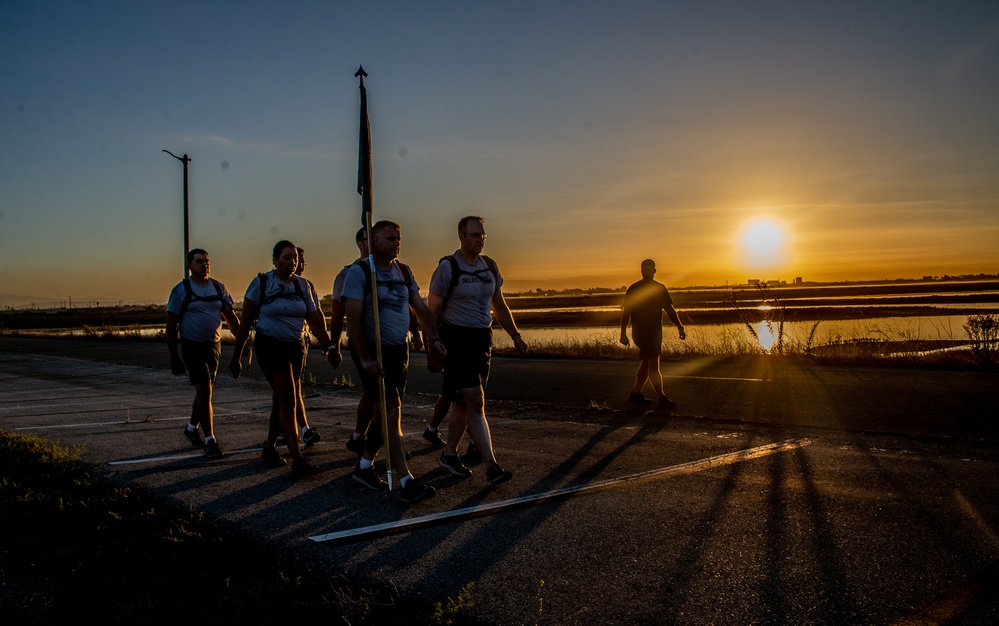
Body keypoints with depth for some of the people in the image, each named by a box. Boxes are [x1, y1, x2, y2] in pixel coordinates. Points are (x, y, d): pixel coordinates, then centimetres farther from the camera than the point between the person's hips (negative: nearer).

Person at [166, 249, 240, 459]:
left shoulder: (219, 288, 6)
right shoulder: (181, 290, -7)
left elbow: (231, 318, 11)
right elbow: (171, 325, -5)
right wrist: (174, 358, -7)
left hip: (214, 346, 5)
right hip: (192, 346, -5)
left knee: (204, 391, 15)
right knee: (204, 390, -13)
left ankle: (191, 428, 37)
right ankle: (210, 441, -9)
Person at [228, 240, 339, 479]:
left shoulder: (302, 285, 6)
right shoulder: (261, 283, -6)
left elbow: (314, 320, 5)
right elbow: (245, 322, -3)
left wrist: (328, 346, -7)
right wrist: (236, 356, -1)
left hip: (296, 348, 5)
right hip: (270, 346, -5)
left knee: (281, 401, 13)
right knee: (288, 401, -15)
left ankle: (269, 448, 33)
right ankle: (298, 460, -19)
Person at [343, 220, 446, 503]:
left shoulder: (403, 272, 10)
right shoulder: (359, 272, -11)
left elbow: (421, 308, 11)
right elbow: (353, 319, -17)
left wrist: (434, 338, -5)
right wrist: (365, 358, -22)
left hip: (399, 349, 7)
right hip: (371, 351, -7)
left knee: (385, 412, 12)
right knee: (391, 412, -11)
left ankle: (364, 466, 29)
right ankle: (406, 482, -11)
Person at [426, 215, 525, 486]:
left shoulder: (490, 266, 9)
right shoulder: (448, 267, -10)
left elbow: (499, 306, 18)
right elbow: (432, 310, -8)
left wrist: (515, 335, 11)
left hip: (482, 340, 7)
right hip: (456, 340, -6)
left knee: (465, 402, 14)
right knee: (475, 403, -11)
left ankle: (449, 454, 29)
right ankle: (491, 467, -11)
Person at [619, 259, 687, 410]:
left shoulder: (660, 288, 10)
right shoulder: (633, 289, -2)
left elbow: (670, 310, 11)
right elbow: (626, 312, -2)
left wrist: (680, 328, 2)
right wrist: (623, 333, -7)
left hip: (655, 332, 6)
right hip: (640, 332, -6)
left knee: (646, 363, 9)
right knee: (653, 364, -12)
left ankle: (635, 393, 20)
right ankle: (662, 398, -15)